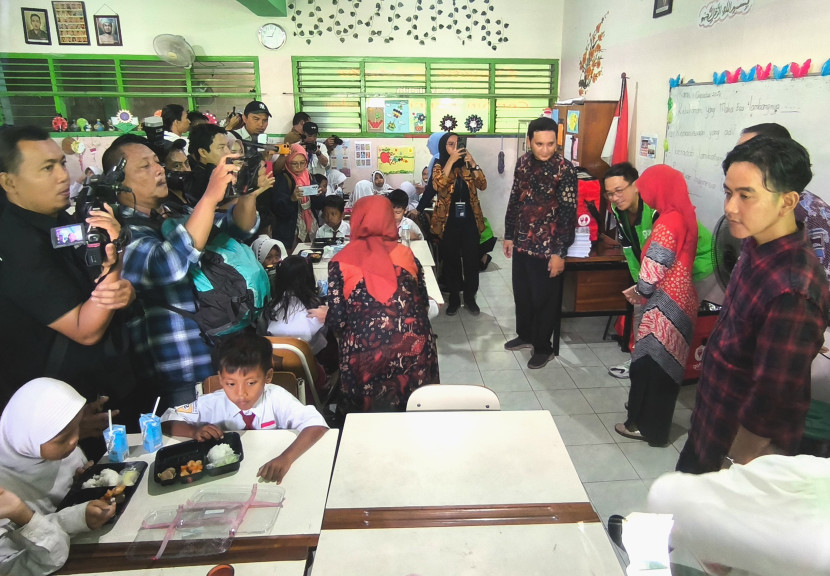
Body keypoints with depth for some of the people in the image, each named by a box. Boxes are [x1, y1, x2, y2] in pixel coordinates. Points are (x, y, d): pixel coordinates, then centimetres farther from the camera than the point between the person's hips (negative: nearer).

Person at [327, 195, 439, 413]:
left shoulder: (342, 261, 4)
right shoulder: (405, 253, 11)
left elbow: (337, 319, 0)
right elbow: (424, 303, 15)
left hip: (366, 352, -2)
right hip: (414, 347, 3)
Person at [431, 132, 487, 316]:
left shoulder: (466, 166, 7)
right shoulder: (439, 167, 0)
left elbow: (482, 185, -5)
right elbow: (438, 186, -21)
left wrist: (473, 163, -15)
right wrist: (451, 160, -23)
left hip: (470, 221, 2)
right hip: (449, 222, -2)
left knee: (471, 260, 5)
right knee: (451, 261, 6)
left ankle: (470, 297, 20)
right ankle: (454, 298, 20)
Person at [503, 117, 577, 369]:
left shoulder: (564, 169, -15)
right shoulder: (523, 162, 2)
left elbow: (568, 213, -15)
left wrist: (560, 252, -17)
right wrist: (509, 235, 13)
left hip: (547, 247, -6)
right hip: (522, 243, 6)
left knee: (543, 299, 6)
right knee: (521, 293, 18)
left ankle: (543, 347, 24)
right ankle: (525, 335, 40)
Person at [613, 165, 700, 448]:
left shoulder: (668, 223, -20)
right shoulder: (684, 215, 9)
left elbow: (654, 267, -21)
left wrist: (640, 291, -2)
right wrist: (641, 289, 10)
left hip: (666, 305, -10)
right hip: (678, 300, 10)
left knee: (651, 364, 3)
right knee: (663, 364, 19)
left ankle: (647, 426, 16)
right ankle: (648, 418, 34)